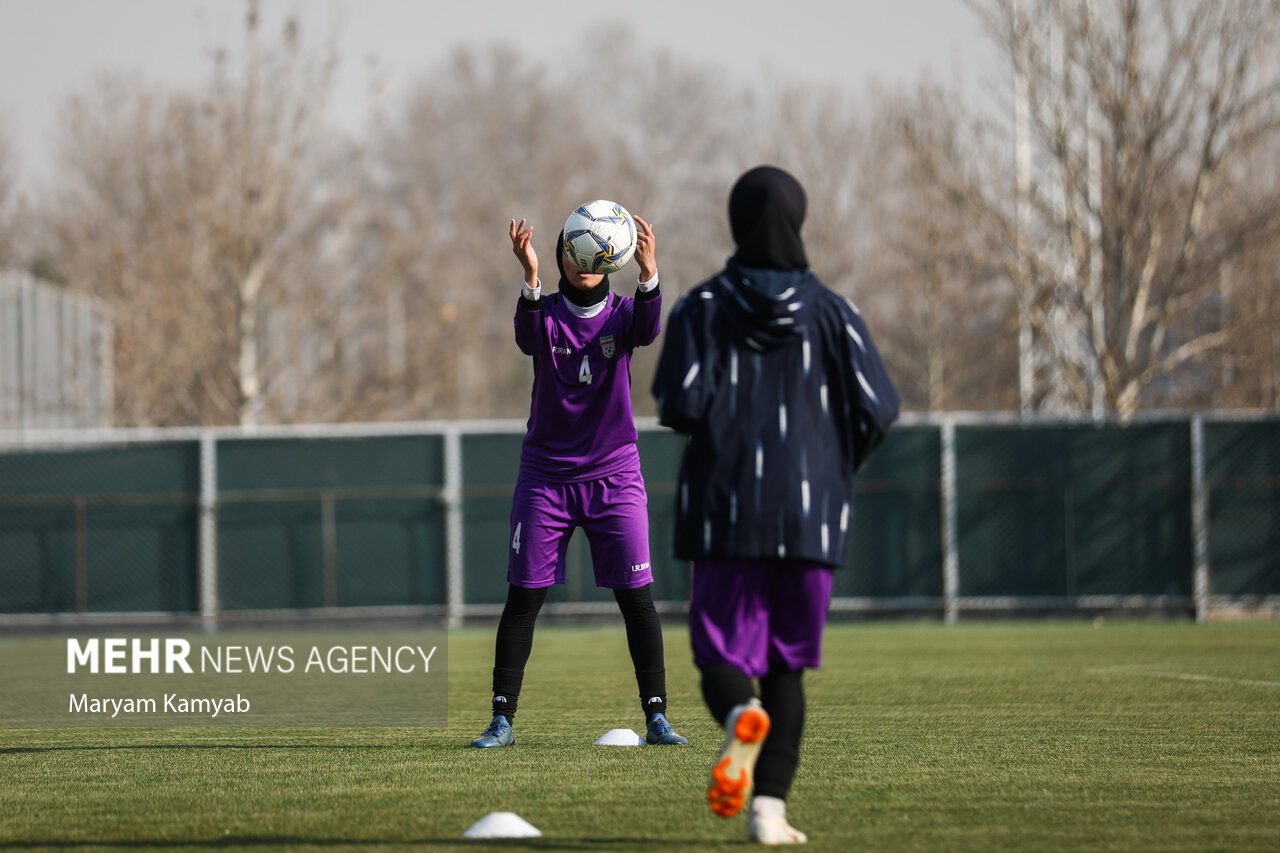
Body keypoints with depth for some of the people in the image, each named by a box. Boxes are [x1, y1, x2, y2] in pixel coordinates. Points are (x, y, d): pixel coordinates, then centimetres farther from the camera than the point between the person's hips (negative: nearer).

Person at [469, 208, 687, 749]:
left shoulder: (621, 313, -1)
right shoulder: (546, 313, -3)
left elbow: (647, 329, -25)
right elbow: (528, 339, -27)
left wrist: (648, 273, -45)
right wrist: (530, 278, -47)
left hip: (615, 475, 0)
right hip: (546, 475, 0)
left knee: (637, 597, -4)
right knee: (523, 597, -2)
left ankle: (656, 717, 2)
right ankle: (502, 719, 4)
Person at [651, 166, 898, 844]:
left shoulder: (701, 308, 0)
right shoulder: (830, 312, 2)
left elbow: (680, 406, -11)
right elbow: (875, 409, -5)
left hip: (723, 510, -1)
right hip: (811, 511, 1)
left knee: (723, 655, 3)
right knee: (787, 663, 12)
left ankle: (742, 717, -33)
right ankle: (770, 807, 1)